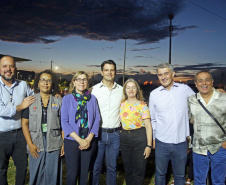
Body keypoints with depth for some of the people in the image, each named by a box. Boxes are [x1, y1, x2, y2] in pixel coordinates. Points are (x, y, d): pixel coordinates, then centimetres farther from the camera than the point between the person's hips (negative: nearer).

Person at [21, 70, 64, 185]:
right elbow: (24, 123, 2)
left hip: (54, 144, 0)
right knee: (36, 175, 8)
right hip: (36, 144, 0)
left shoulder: (58, 101, 5)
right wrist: (30, 144, -6)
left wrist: (64, 143, -5)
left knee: (52, 175, 8)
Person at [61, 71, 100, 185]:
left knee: (84, 173, 11)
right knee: (72, 173, 1)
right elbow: (64, 122, -6)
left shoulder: (92, 99, 5)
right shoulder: (67, 99, 0)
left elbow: (97, 119, 2)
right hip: (72, 141, -1)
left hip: (89, 141, 2)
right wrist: (79, 140, -13)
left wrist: (89, 139, -9)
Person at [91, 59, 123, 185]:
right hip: (98, 132, -1)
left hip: (114, 134, 2)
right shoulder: (95, 89, 0)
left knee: (112, 167, 13)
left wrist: (122, 128, 8)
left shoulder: (121, 90, 6)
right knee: (96, 167, 8)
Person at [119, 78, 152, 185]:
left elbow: (148, 126, -7)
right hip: (124, 137, 4)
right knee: (127, 169, 14)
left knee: (138, 170, 4)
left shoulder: (142, 105, -5)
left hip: (139, 137, -3)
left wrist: (149, 145, -11)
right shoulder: (121, 104, 6)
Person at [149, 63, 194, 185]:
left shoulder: (185, 89, -1)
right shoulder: (154, 94, 0)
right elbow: (153, 119, 8)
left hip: (181, 142, 0)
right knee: (160, 174, 15)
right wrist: (153, 138, 10)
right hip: (162, 142, 0)